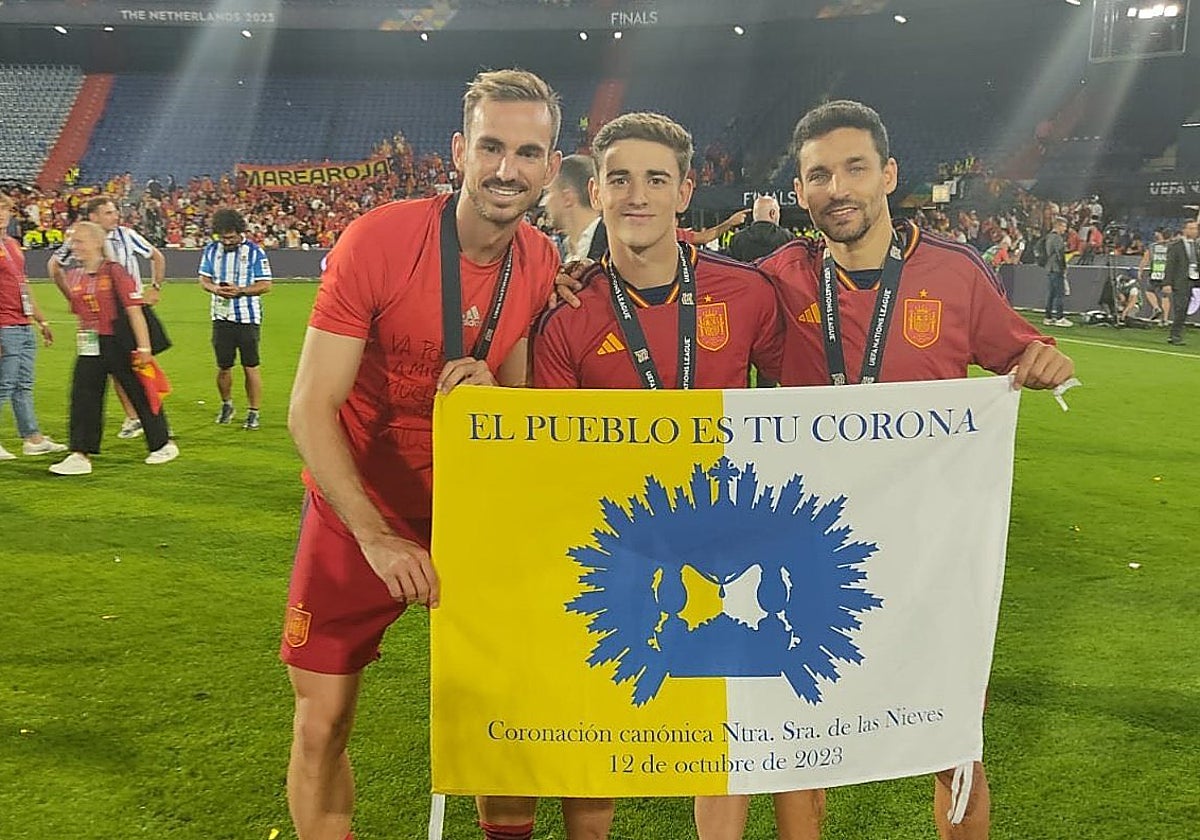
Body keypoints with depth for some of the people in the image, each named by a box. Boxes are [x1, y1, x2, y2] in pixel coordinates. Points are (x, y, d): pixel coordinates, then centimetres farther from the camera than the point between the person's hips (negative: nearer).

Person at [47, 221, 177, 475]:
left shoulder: (114, 272, -12)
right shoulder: (73, 277, 7)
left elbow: (134, 310, -16)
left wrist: (144, 348, -19)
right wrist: (84, 338, 19)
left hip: (119, 343, -6)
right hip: (90, 347, 6)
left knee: (140, 394, 6)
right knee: (83, 397, 0)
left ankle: (164, 445, 22)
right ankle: (80, 456, 3)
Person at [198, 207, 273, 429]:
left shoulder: (254, 252, -4)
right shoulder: (211, 250, 8)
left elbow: (265, 285, -6)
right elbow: (204, 279, 12)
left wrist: (240, 290, -19)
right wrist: (215, 289, -10)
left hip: (248, 318, -3)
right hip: (221, 317, 3)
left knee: (250, 367, 0)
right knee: (223, 367, 8)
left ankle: (253, 412, 9)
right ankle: (226, 405, 31)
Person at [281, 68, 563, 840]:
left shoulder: (544, 265, -6)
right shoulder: (377, 240, -20)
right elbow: (311, 410, -18)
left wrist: (490, 394, -21)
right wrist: (376, 538, -25)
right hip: (359, 513, -3)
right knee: (323, 726, 4)